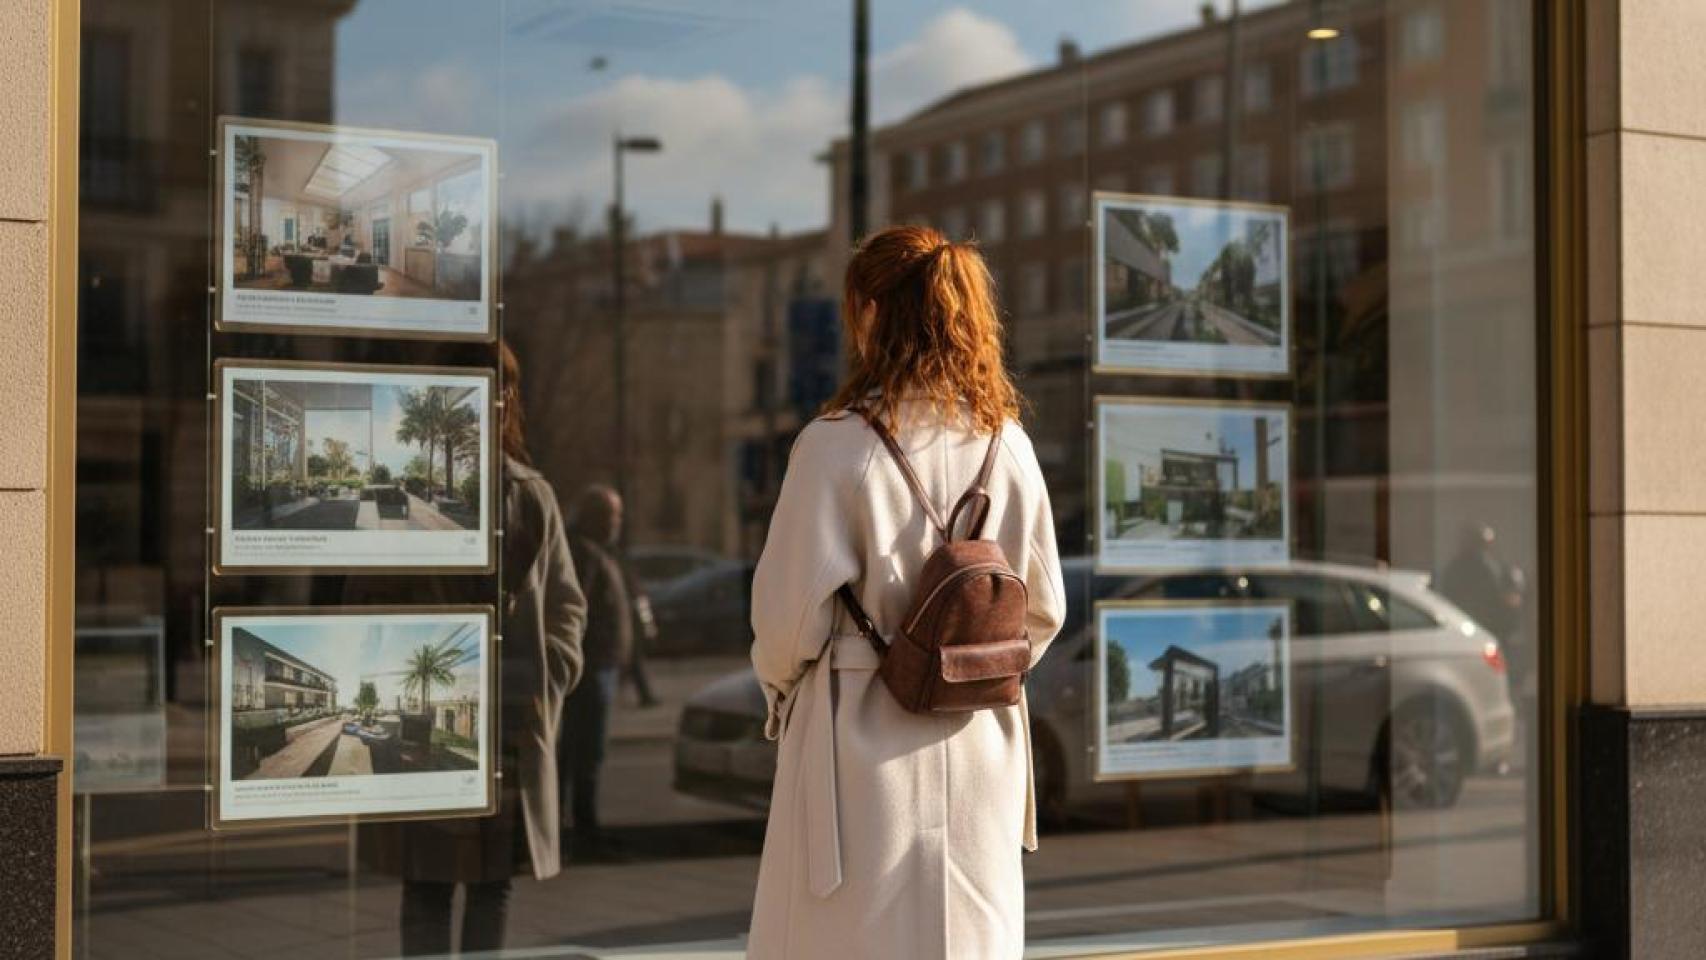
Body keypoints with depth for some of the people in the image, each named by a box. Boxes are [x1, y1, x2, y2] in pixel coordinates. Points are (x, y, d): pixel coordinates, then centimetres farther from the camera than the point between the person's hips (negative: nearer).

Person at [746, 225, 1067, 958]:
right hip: (979, 744, 5)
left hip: (863, 738, -4)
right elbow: (1044, 607, 8)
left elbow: (792, 607, -9)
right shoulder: (1007, 445, 2)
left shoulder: (837, 445, -13)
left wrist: (781, 690, 11)